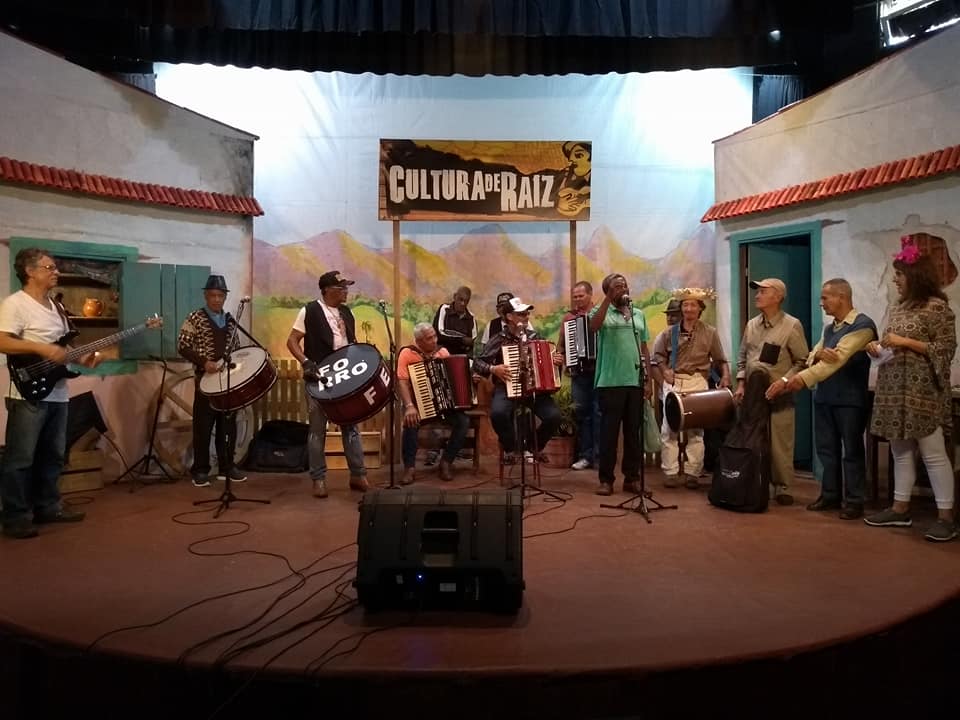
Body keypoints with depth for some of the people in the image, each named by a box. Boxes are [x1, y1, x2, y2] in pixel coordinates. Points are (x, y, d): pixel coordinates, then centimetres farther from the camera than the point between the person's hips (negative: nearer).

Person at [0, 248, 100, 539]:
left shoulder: (56, 307, 17)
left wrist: (82, 358, 7)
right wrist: (41, 349, -26)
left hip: (57, 394, 9)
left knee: (52, 455, 15)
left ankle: (48, 506, 26)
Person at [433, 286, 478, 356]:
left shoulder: (471, 317, 7)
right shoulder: (444, 309, -1)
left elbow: (474, 342, 7)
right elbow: (438, 335, -10)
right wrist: (462, 340, -9)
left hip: (463, 356, 3)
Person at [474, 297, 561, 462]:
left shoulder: (533, 336, 11)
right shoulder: (499, 339, -1)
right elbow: (477, 363, -3)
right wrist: (493, 369, -20)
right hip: (507, 388, -3)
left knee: (554, 416, -20)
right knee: (498, 413, -35)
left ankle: (535, 445, 11)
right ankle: (510, 448, -4)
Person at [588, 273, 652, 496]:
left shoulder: (638, 314, 15)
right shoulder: (601, 311, 2)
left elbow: (644, 349, 15)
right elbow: (594, 326, -22)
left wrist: (648, 380, 9)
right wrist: (608, 299, -18)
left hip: (636, 382, 4)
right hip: (611, 382, -4)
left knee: (633, 431, 8)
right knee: (609, 430, 0)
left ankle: (632, 478, 18)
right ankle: (606, 479, 8)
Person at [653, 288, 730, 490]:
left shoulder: (710, 333, 7)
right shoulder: (670, 332, 9)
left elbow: (720, 360, 7)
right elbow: (658, 354, 14)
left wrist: (725, 375, -11)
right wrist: (665, 370, -3)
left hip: (698, 382, -1)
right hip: (673, 382, 1)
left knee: (695, 429, -1)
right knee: (669, 428, -3)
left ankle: (692, 473, 5)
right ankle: (670, 472, 3)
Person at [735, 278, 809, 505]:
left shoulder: (792, 325, -6)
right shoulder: (751, 325, 10)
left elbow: (802, 362, -7)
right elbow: (742, 358, 16)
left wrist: (783, 381, -18)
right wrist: (740, 384, 5)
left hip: (780, 397, -5)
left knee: (780, 445, 0)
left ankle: (782, 488, 12)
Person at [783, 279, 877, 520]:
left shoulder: (862, 325, -11)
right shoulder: (828, 328, 16)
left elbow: (840, 357, -22)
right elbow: (812, 357, 7)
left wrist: (805, 378, -30)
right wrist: (818, 354, -19)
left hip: (850, 398, -7)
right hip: (824, 396, 7)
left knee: (851, 450, 1)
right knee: (826, 448, 10)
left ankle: (853, 500, 9)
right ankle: (830, 494, 21)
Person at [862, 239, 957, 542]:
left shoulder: (936, 307, -8)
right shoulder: (898, 308, 15)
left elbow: (947, 349, -12)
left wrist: (905, 342, -17)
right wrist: (879, 349, 2)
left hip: (922, 393, -8)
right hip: (893, 391, 8)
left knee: (933, 454, -3)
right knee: (900, 452, 12)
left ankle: (946, 517, 4)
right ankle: (900, 509, 19)